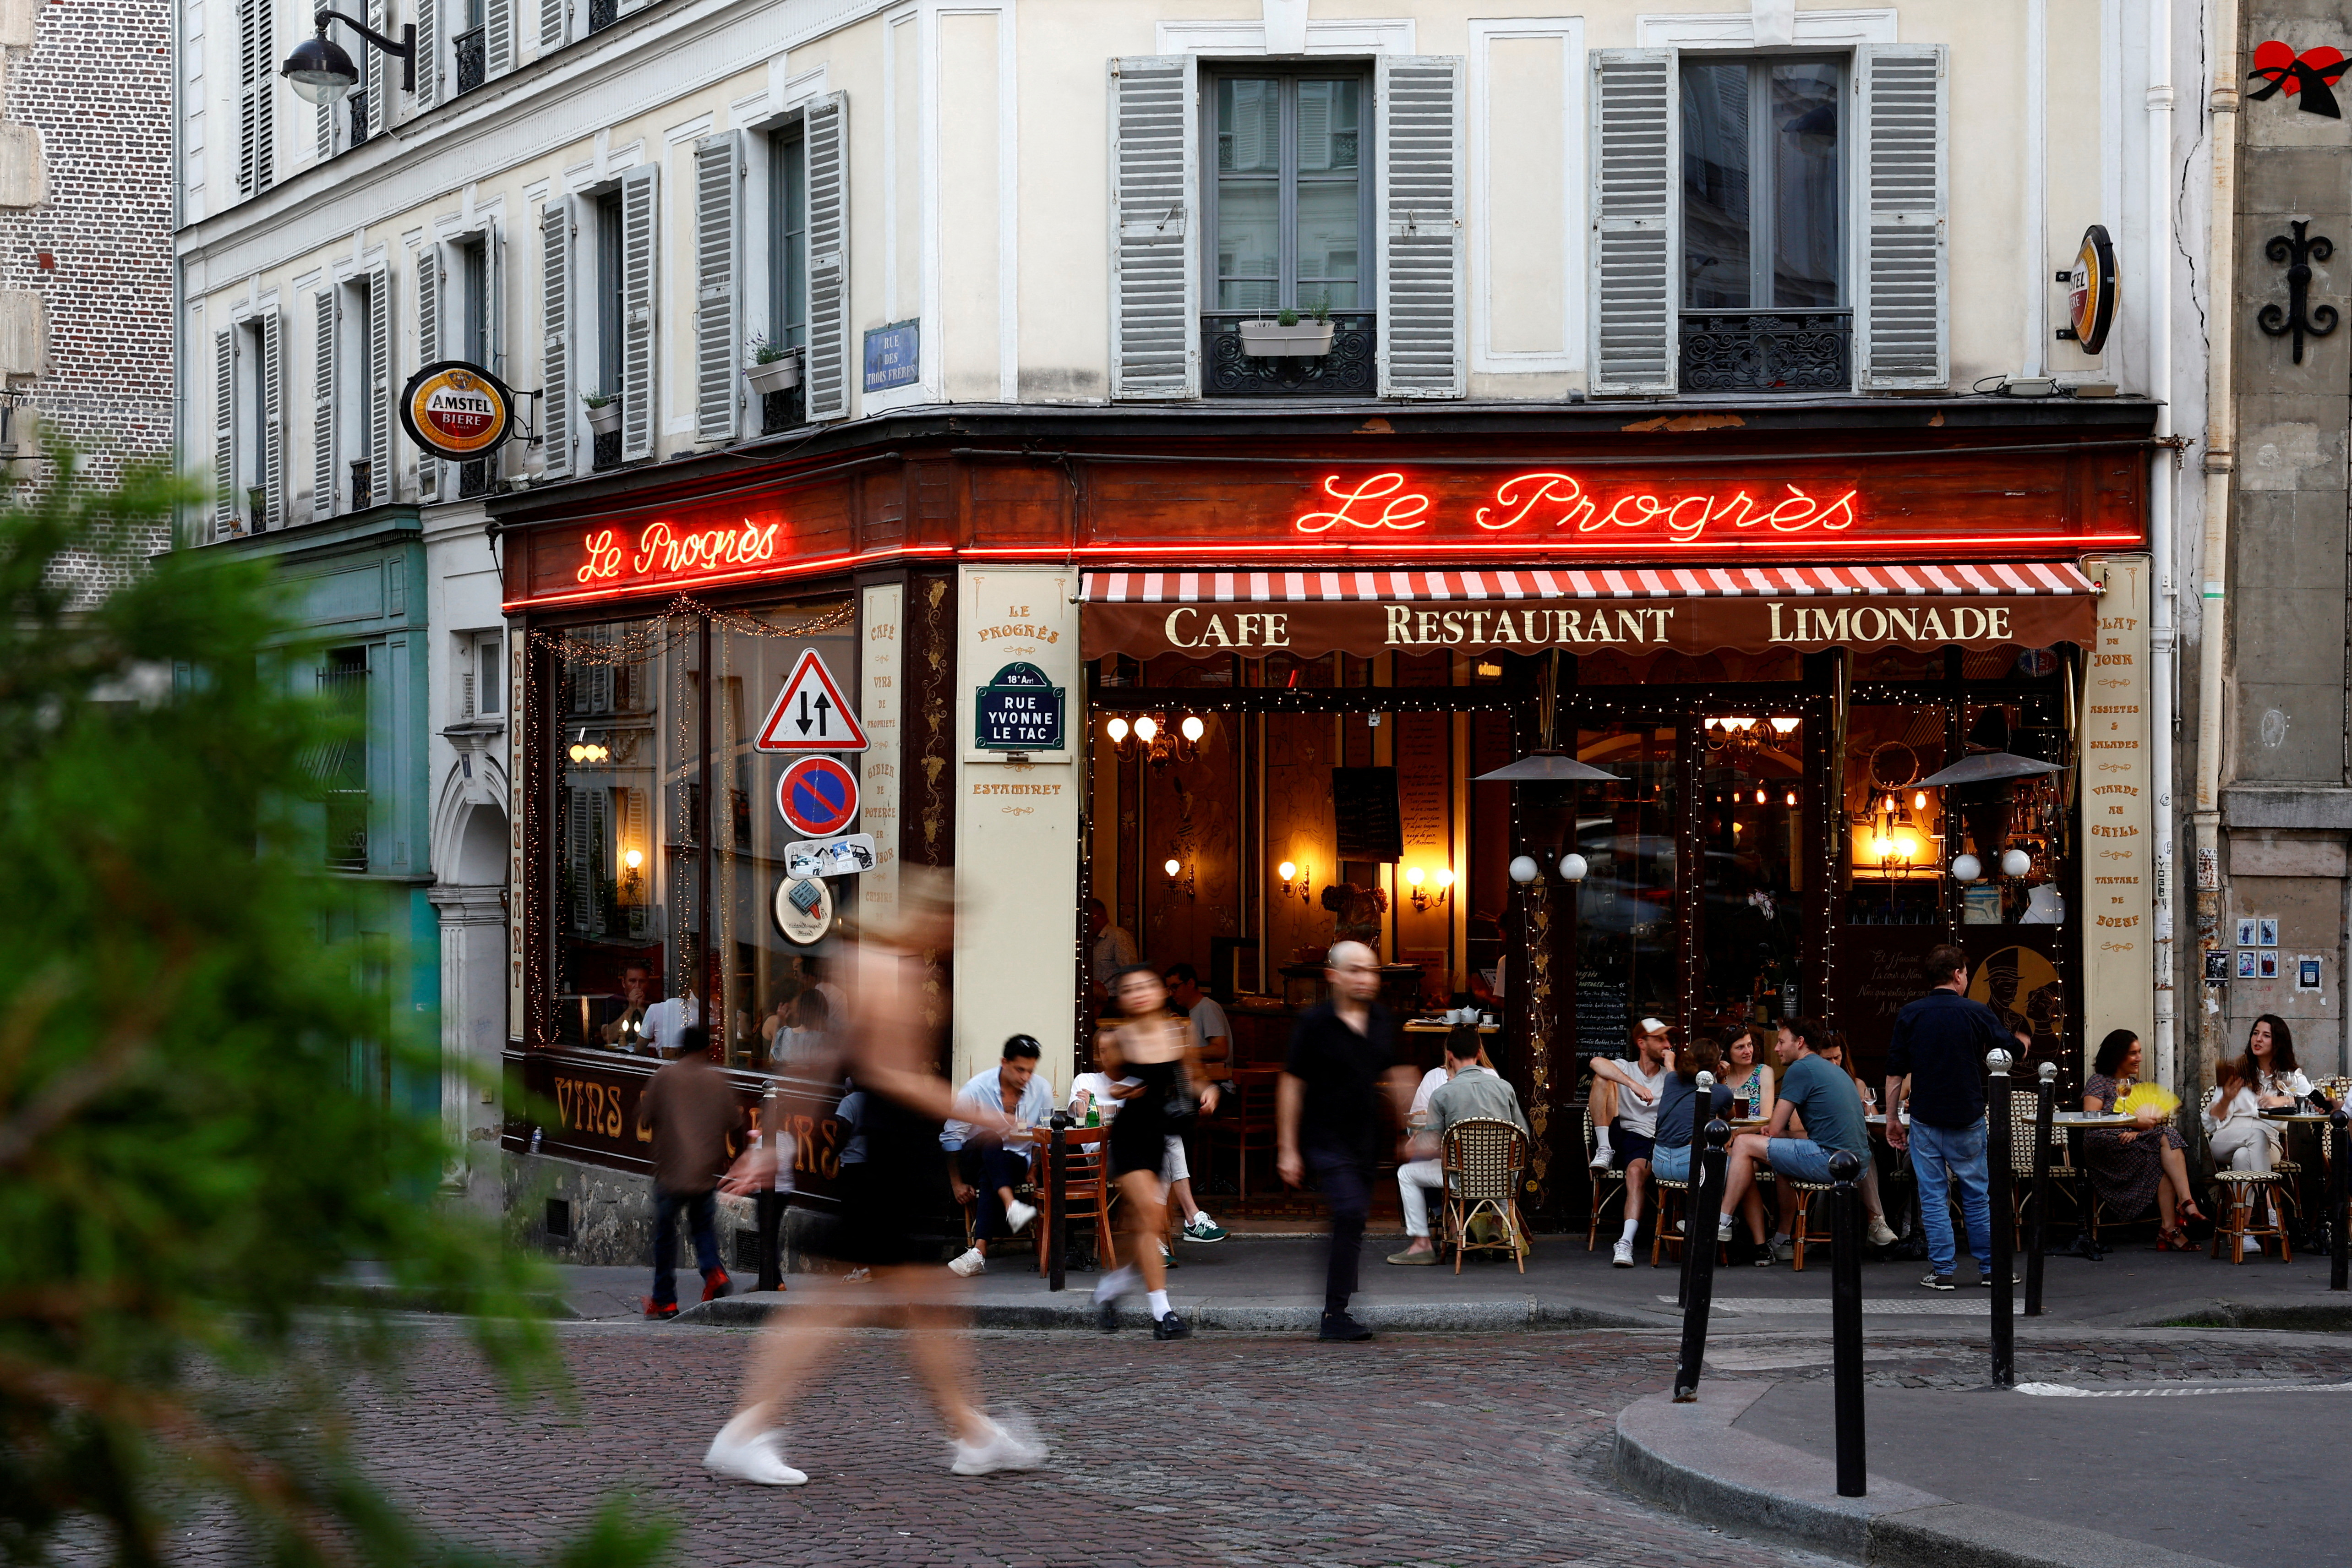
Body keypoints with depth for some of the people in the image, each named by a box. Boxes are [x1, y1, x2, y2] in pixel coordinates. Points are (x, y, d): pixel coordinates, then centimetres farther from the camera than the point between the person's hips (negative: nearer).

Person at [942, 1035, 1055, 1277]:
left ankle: (980, 1250, -47)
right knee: (990, 1140, -36)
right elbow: (951, 1136, -4)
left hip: (1017, 1162, 1)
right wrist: (957, 1182, -6)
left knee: (989, 1176, -36)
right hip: (974, 1160, -1)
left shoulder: (1042, 1090, 0)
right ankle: (1011, 1208, -55)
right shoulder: (977, 1089, -8)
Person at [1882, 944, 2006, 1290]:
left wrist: (1892, 1118, 7)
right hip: (1968, 1119, 0)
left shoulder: (1910, 1015, -3)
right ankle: (1990, 1267, 15)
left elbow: (1895, 1073, -2)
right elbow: (2013, 1053, 10)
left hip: (1925, 1119, 0)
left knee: (1933, 1196, 4)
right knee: (1978, 1194, 10)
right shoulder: (1977, 1013, -4)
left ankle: (1941, 1271, 1)